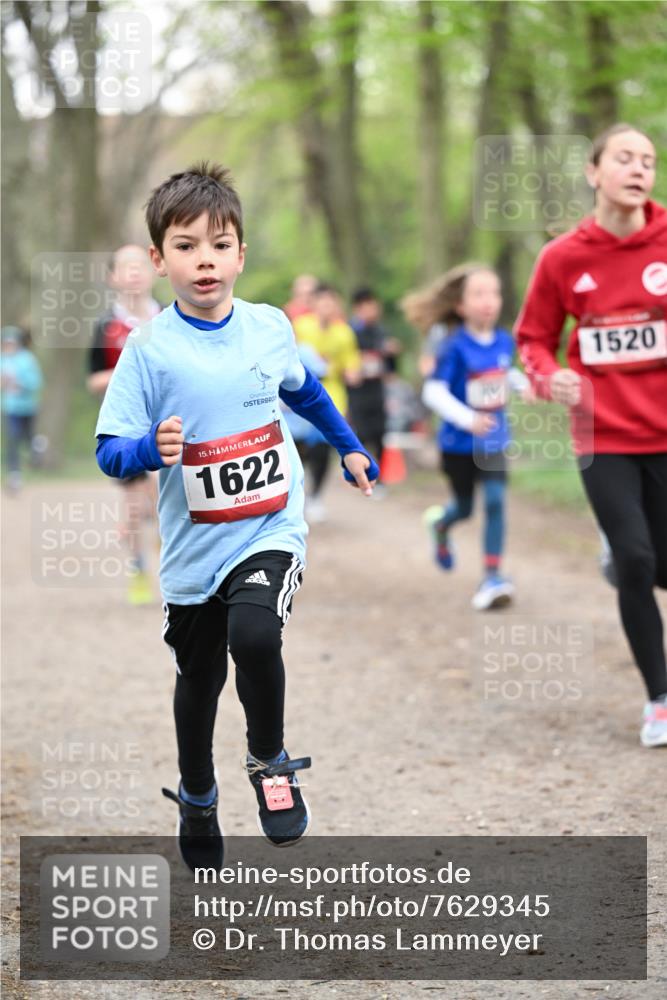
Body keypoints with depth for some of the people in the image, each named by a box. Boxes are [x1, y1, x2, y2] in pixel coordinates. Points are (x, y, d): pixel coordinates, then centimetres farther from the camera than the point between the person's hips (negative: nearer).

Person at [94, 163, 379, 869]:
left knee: (254, 634, -27)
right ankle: (196, 797, 43)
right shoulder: (149, 349, -13)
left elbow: (304, 392, 20)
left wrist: (348, 447, 30)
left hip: (271, 530, 0)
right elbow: (109, 452, -12)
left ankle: (270, 761, 0)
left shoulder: (270, 327, -3)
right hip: (193, 546, 0)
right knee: (199, 680, 16)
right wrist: (152, 449, -33)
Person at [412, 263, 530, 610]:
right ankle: (441, 523, 52)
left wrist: (524, 384, -5)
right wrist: (468, 419, -36)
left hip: (493, 441, 3)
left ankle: (492, 576, -4)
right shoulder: (456, 347, -21)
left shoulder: (504, 341, -5)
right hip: (459, 443, -3)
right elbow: (433, 391, -25)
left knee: (495, 501, -10)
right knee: (464, 508, 15)